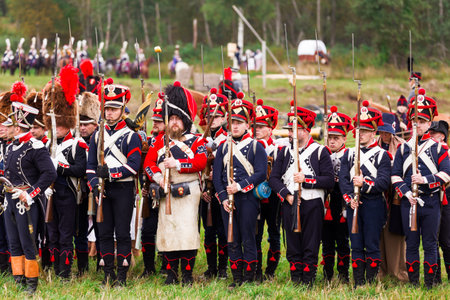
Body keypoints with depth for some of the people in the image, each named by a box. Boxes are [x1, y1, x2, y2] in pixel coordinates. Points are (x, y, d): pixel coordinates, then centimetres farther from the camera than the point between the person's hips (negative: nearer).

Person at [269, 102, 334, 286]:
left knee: (310, 246, -1)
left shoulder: (320, 152, 1)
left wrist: (306, 179, -16)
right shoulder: (285, 152, 12)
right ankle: (295, 281, 11)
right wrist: (287, 194, -9)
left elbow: (329, 181, -6)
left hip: (312, 204, -3)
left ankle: (308, 281, 4)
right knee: (292, 245, 5)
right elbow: (274, 178, 6)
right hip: (289, 204, 3)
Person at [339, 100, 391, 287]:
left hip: (373, 204, -4)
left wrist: (365, 184, -23)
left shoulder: (382, 155, 1)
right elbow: (343, 179, 4)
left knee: (372, 246, -2)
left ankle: (371, 284, 3)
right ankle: (358, 284, 9)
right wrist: (349, 198, -11)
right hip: (353, 205, 4)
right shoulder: (349, 154, 13)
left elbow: (384, 182, -9)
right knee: (356, 246, 5)